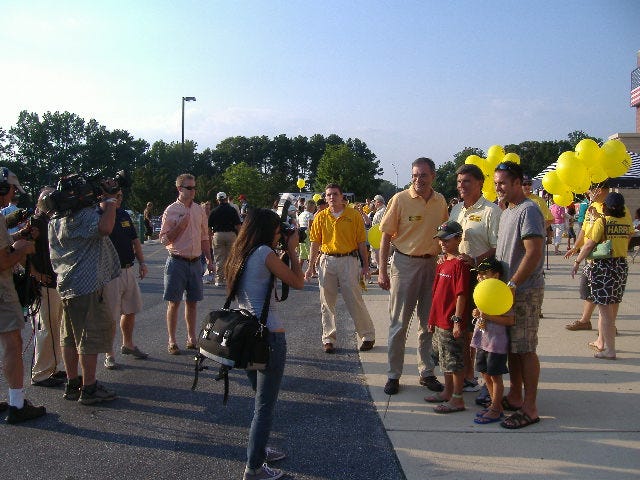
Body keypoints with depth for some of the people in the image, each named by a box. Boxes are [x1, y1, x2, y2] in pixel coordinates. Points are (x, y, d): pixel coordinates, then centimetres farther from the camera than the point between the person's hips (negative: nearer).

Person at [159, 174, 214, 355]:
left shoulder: (199, 210, 10)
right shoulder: (171, 210, -5)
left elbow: (204, 237, 16)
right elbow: (164, 239, -7)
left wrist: (209, 259, 12)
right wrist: (180, 226, -17)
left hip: (195, 262, 5)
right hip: (177, 262, -4)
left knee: (192, 302, 11)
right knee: (174, 303, 1)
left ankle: (191, 339, 21)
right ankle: (172, 342, 9)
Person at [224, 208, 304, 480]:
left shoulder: (238, 256, 11)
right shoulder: (265, 253, -13)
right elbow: (298, 283, -6)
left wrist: (282, 251, 17)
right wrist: (291, 250, 4)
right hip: (268, 335, -8)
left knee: (262, 399, 24)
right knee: (265, 405, 3)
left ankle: (258, 450, 36)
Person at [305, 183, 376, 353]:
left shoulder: (354, 215, 0)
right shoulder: (320, 217, 6)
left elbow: (361, 242, 2)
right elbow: (315, 243, 8)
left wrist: (365, 265, 0)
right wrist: (310, 266, 5)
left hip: (349, 261, -2)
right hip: (327, 261, 3)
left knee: (355, 301, 0)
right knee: (327, 302, 6)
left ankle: (368, 335, 16)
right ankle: (328, 339, 17)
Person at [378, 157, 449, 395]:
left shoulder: (440, 201, 4)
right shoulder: (400, 199, -8)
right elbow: (386, 235, -5)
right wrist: (382, 271, -9)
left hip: (432, 264, 4)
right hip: (404, 263, -4)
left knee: (429, 322, 12)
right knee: (399, 323, 2)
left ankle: (427, 372, 25)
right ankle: (393, 375, 13)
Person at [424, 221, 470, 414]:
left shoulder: (460, 263, -15)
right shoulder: (442, 262, 13)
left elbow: (461, 294, -19)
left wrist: (457, 320, -21)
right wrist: (432, 319, 19)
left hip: (451, 323, -9)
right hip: (440, 321, 9)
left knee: (454, 361, 0)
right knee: (444, 359, 19)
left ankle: (457, 399, 10)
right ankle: (447, 392, 33)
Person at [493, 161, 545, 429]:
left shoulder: (528, 210, -14)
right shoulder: (507, 212, 16)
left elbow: (534, 253, -22)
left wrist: (512, 285, -20)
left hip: (525, 292, -9)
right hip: (508, 290, 9)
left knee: (525, 349, -4)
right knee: (511, 347, 14)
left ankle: (530, 409, 4)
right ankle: (514, 397, 26)